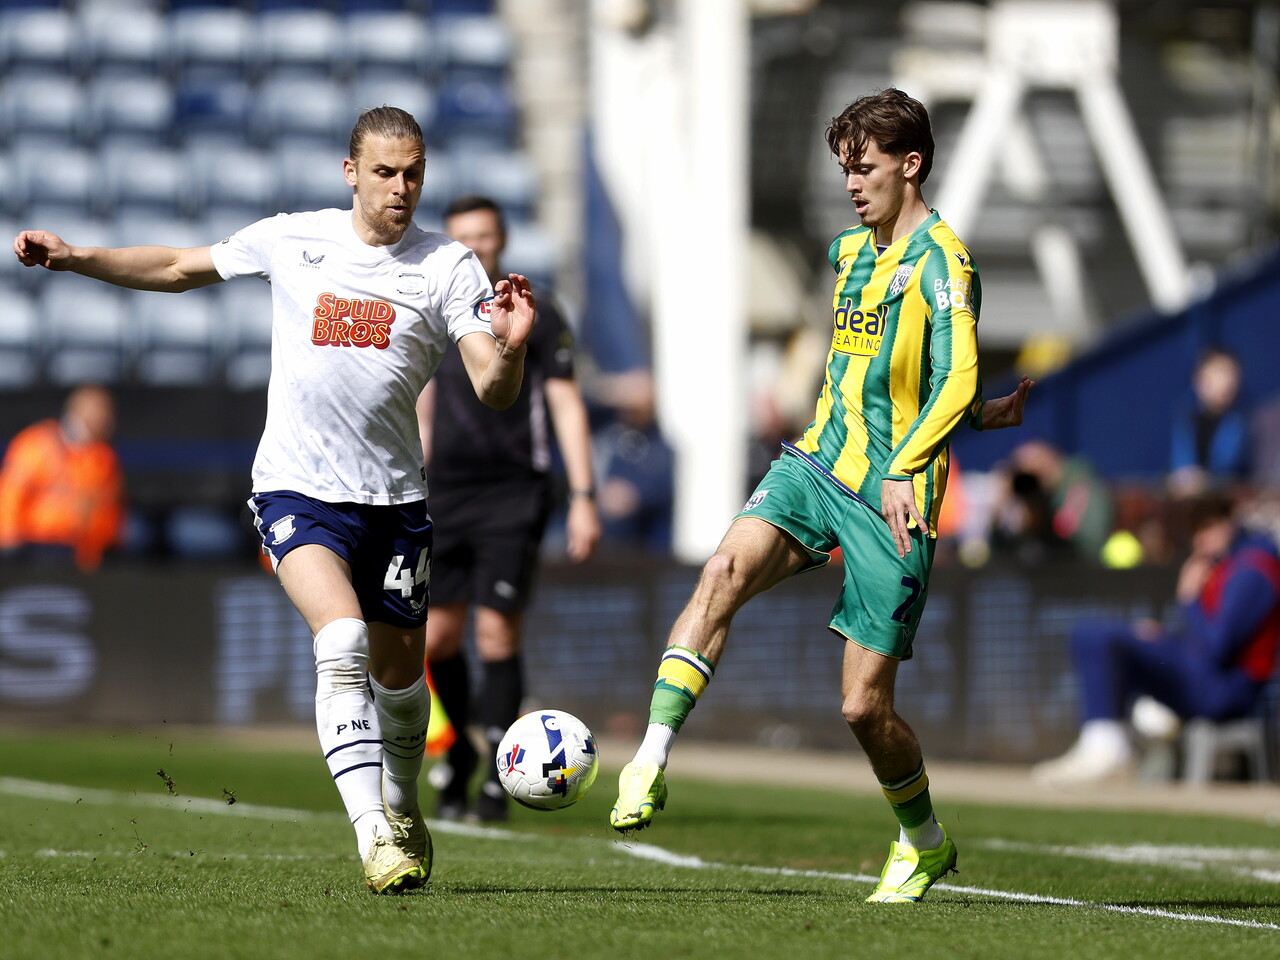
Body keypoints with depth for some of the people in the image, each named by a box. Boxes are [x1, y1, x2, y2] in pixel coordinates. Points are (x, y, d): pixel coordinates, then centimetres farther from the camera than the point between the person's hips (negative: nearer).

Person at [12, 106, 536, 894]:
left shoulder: (448, 266, -2)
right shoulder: (291, 240, 3)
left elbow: (494, 391, -10)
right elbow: (180, 269, 17)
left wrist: (511, 348, -32)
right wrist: (72, 257, 9)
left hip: (395, 496, 1)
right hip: (298, 490, -1)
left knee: (398, 672, 11)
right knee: (342, 641, -25)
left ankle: (403, 812, 41)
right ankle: (373, 837, -29)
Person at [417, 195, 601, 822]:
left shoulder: (535, 317, 1)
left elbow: (567, 408, -1)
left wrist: (583, 498, -8)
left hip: (513, 495, -4)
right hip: (445, 494, 4)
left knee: (498, 634, -10)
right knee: (436, 639, 0)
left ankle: (498, 779, -3)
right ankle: (456, 759, 21)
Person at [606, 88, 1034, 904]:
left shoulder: (941, 261, -10)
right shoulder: (849, 251, 15)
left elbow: (956, 382, -22)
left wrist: (904, 470, -34)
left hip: (891, 501, -6)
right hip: (816, 466, 6)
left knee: (864, 706, -2)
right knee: (726, 569, -26)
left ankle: (925, 844, 25)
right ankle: (650, 766, -31)